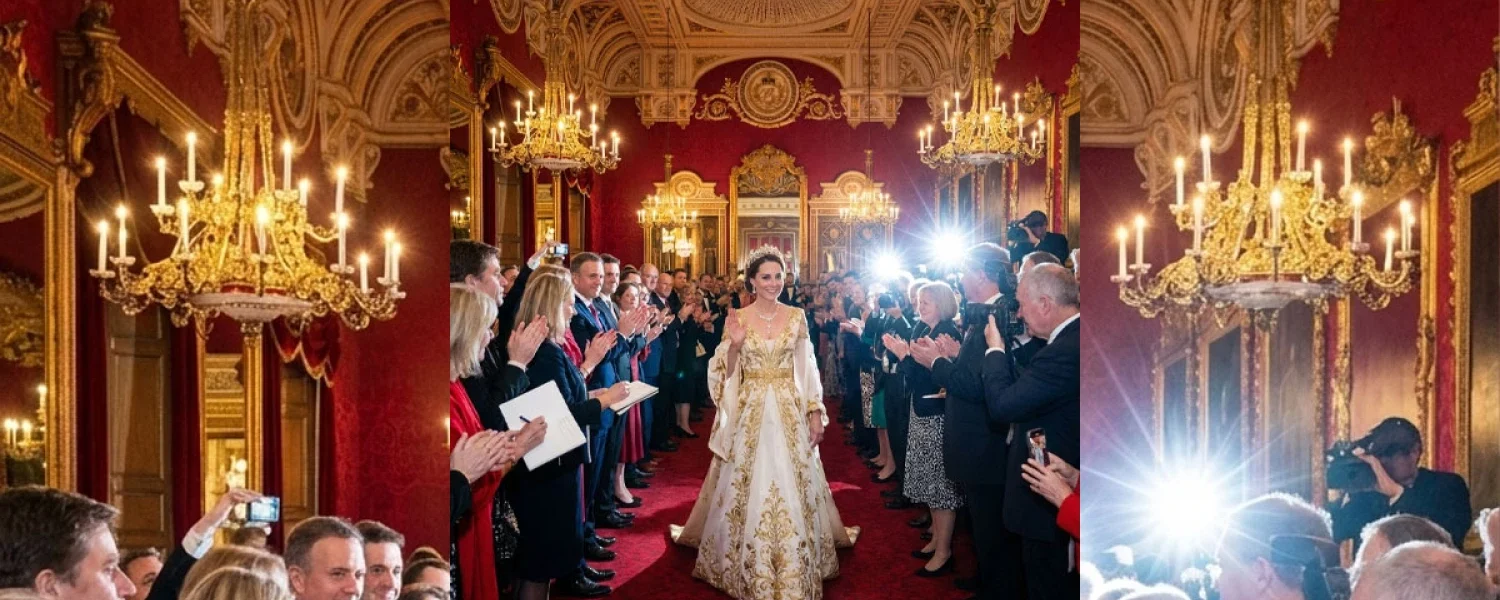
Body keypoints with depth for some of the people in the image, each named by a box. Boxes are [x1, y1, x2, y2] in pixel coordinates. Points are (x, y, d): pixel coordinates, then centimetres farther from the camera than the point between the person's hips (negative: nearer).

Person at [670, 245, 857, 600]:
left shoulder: (797, 317, 3)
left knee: (792, 490, 4)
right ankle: (750, 571, 18)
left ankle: (794, 568, 18)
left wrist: (816, 413, 1)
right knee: (749, 488, 4)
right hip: (750, 412, -1)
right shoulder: (737, 319, -1)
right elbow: (727, 374, 1)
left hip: (790, 411, 1)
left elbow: (807, 370, 5)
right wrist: (734, 345, -17)